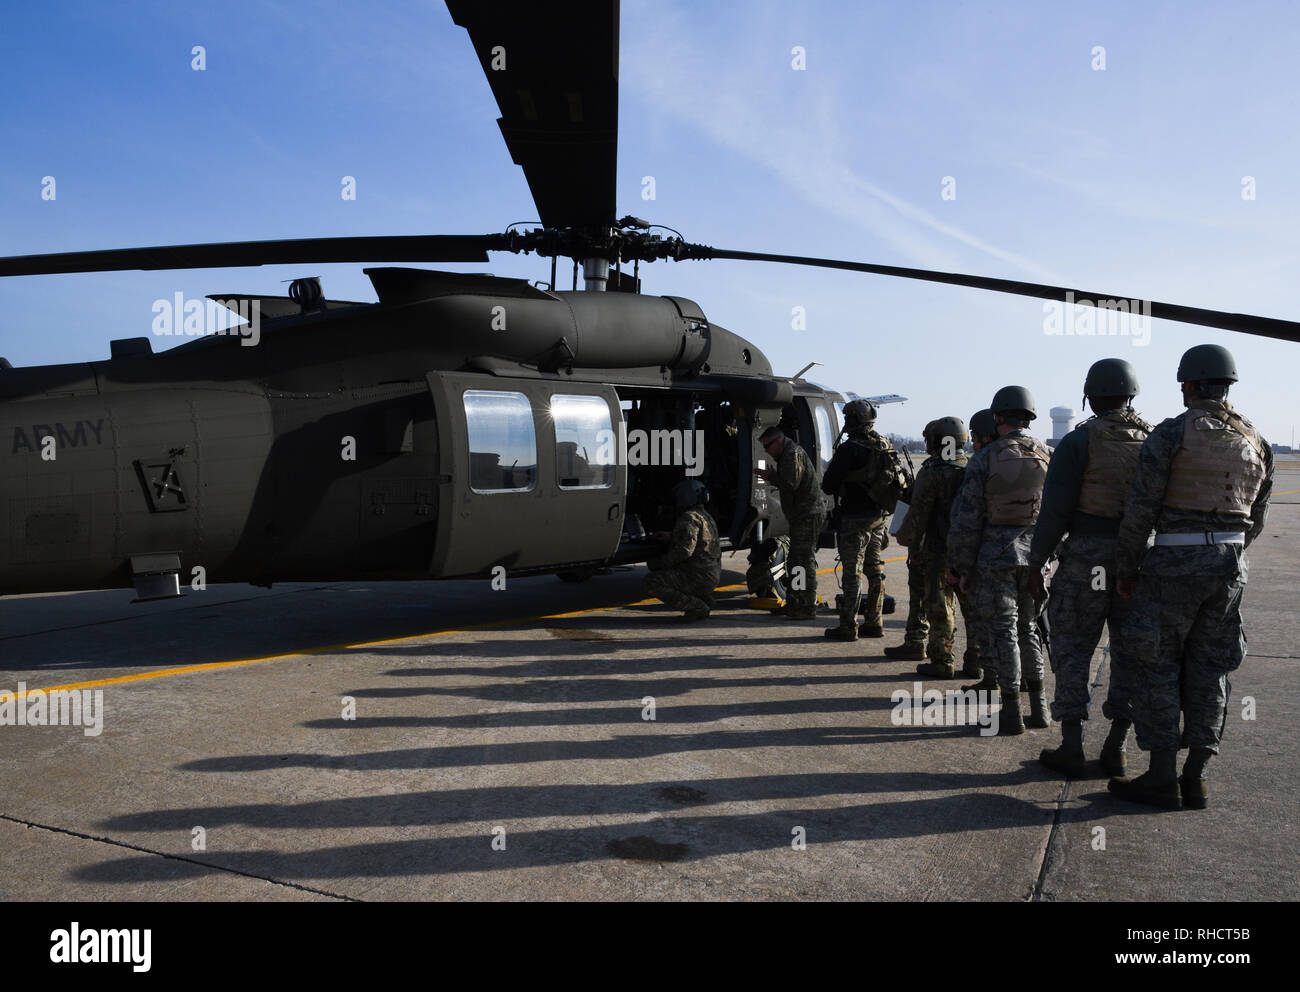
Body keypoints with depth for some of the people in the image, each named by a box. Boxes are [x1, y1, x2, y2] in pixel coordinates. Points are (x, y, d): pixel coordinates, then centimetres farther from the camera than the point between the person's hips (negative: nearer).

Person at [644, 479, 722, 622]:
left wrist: (658, 563, -14)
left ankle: (697, 608, -15)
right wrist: (669, 537, 28)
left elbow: (685, 550, -25)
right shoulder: (706, 516, 19)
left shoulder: (690, 517, -14)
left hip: (699, 576, -10)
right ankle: (704, 599, 14)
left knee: (652, 583, -17)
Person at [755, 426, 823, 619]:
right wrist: (771, 476, 10)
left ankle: (808, 608, -7)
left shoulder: (793, 454, -13)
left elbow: (790, 485, -21)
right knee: (794, 561, 15)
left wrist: (771, 476, -9)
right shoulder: (788, 455, 20)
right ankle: (793, 604, 23)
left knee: (805, 561, -9)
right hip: (800, 516, 11)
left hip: (807, 516, -11)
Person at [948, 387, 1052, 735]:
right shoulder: (1048, 457, 2)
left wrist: (963, 568, -1)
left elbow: (966, 520, -8)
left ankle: (1012, 712, 6)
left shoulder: (984, 460, -9)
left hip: (996, 555, -4)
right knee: (1029, 628, 16)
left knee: (1002, 631, 2)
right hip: (1036, 555, 4)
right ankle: (1039, 706, 20)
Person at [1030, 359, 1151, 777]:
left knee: (1072, 648, 5)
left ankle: (1071, 748, 6)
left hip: (1088, 554, -4)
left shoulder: (1079, 441, -8)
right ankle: (1116, 747, 17)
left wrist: (1036, 564, -4)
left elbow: (1054, 510, -11)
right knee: (1129, 650, 12)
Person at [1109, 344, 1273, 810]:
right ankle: (1195, 779, 16)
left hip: (1175, 562, -6)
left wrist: (1126, 568, -1)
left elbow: (1141, 509, -10)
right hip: (1231, 564, 6)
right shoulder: (1255, 441, 10)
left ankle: (1162, 778, 6)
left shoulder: (1171, 434, -9)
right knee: (1209, 669, 11)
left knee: (1159, 667, 3)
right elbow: (1256, 517, 14)